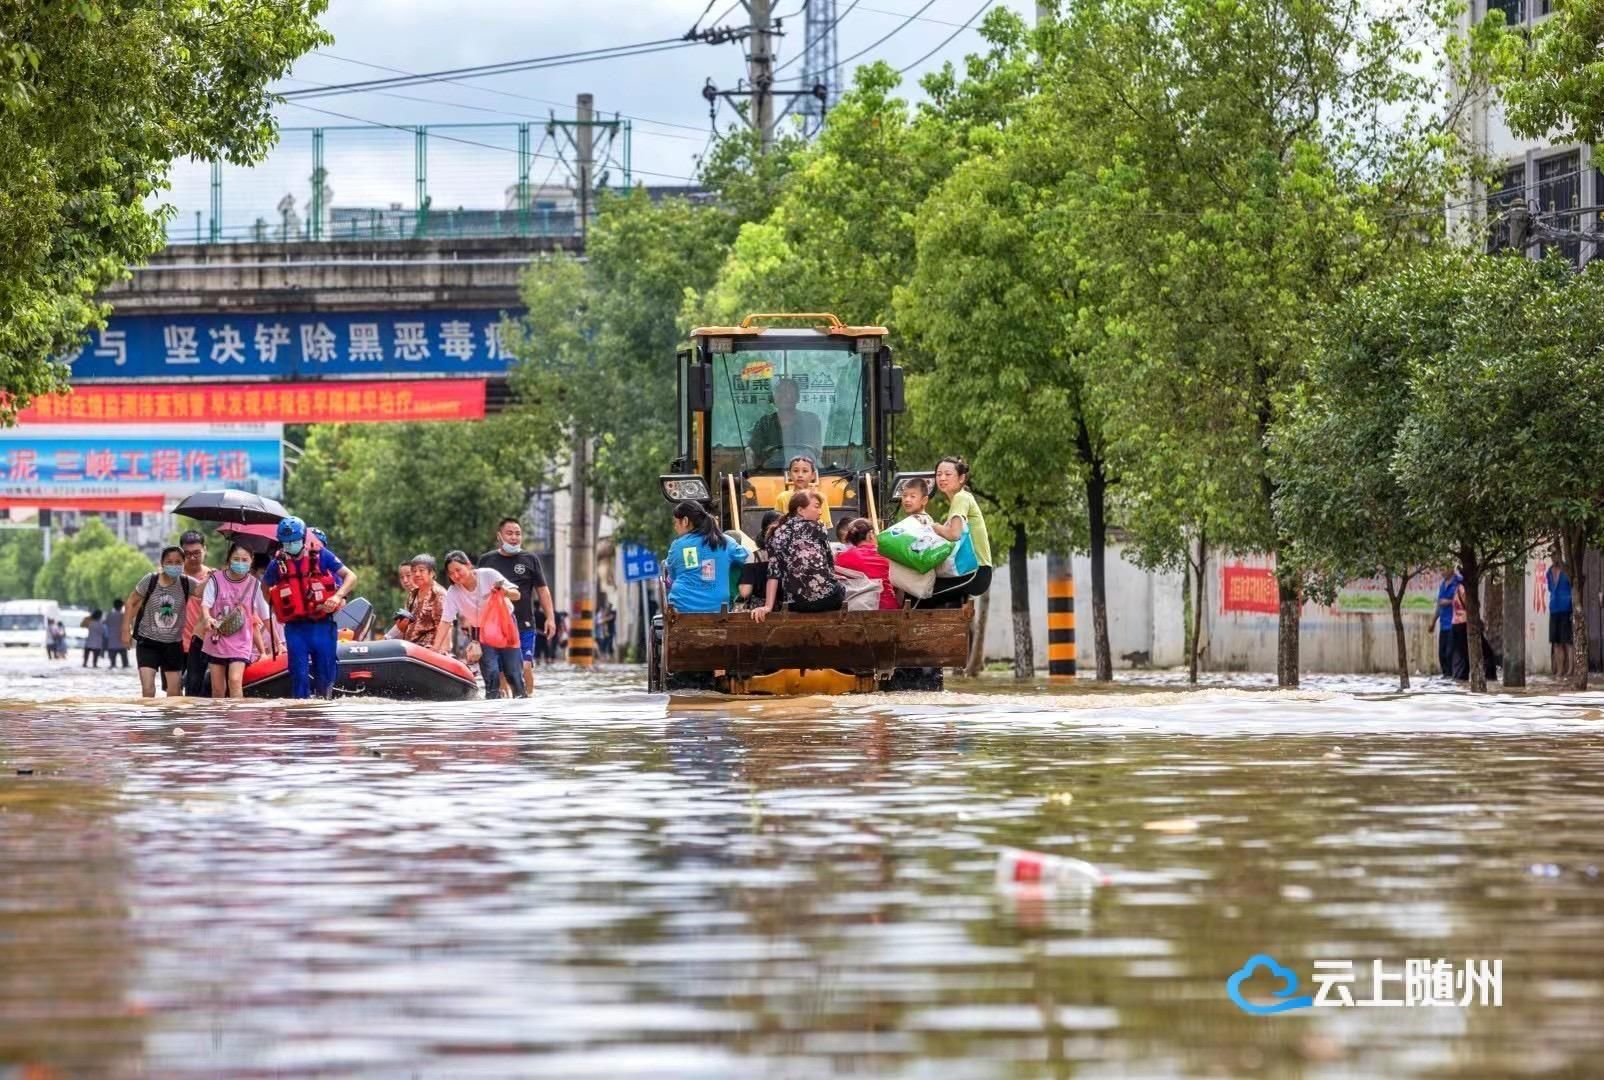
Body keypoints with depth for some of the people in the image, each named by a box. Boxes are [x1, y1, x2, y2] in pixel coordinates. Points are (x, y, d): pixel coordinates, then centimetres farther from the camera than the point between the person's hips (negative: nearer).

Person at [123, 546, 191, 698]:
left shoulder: (186, 583, -7)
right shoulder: (150, 580, -11)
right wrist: (126, 629, -2)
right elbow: (132, 602, 0)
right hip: (147, 642, -2)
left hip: (173, 644, 2)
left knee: (174, 693, 8)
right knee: (147, 690, -13)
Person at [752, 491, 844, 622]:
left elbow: (774, 572, 1)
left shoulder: (778, 534, 9)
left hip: (798, 605, 2)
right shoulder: (816, 528, 5)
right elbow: (830, 564, 11)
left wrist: (768, 606, -4)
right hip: (829, 597, -2)